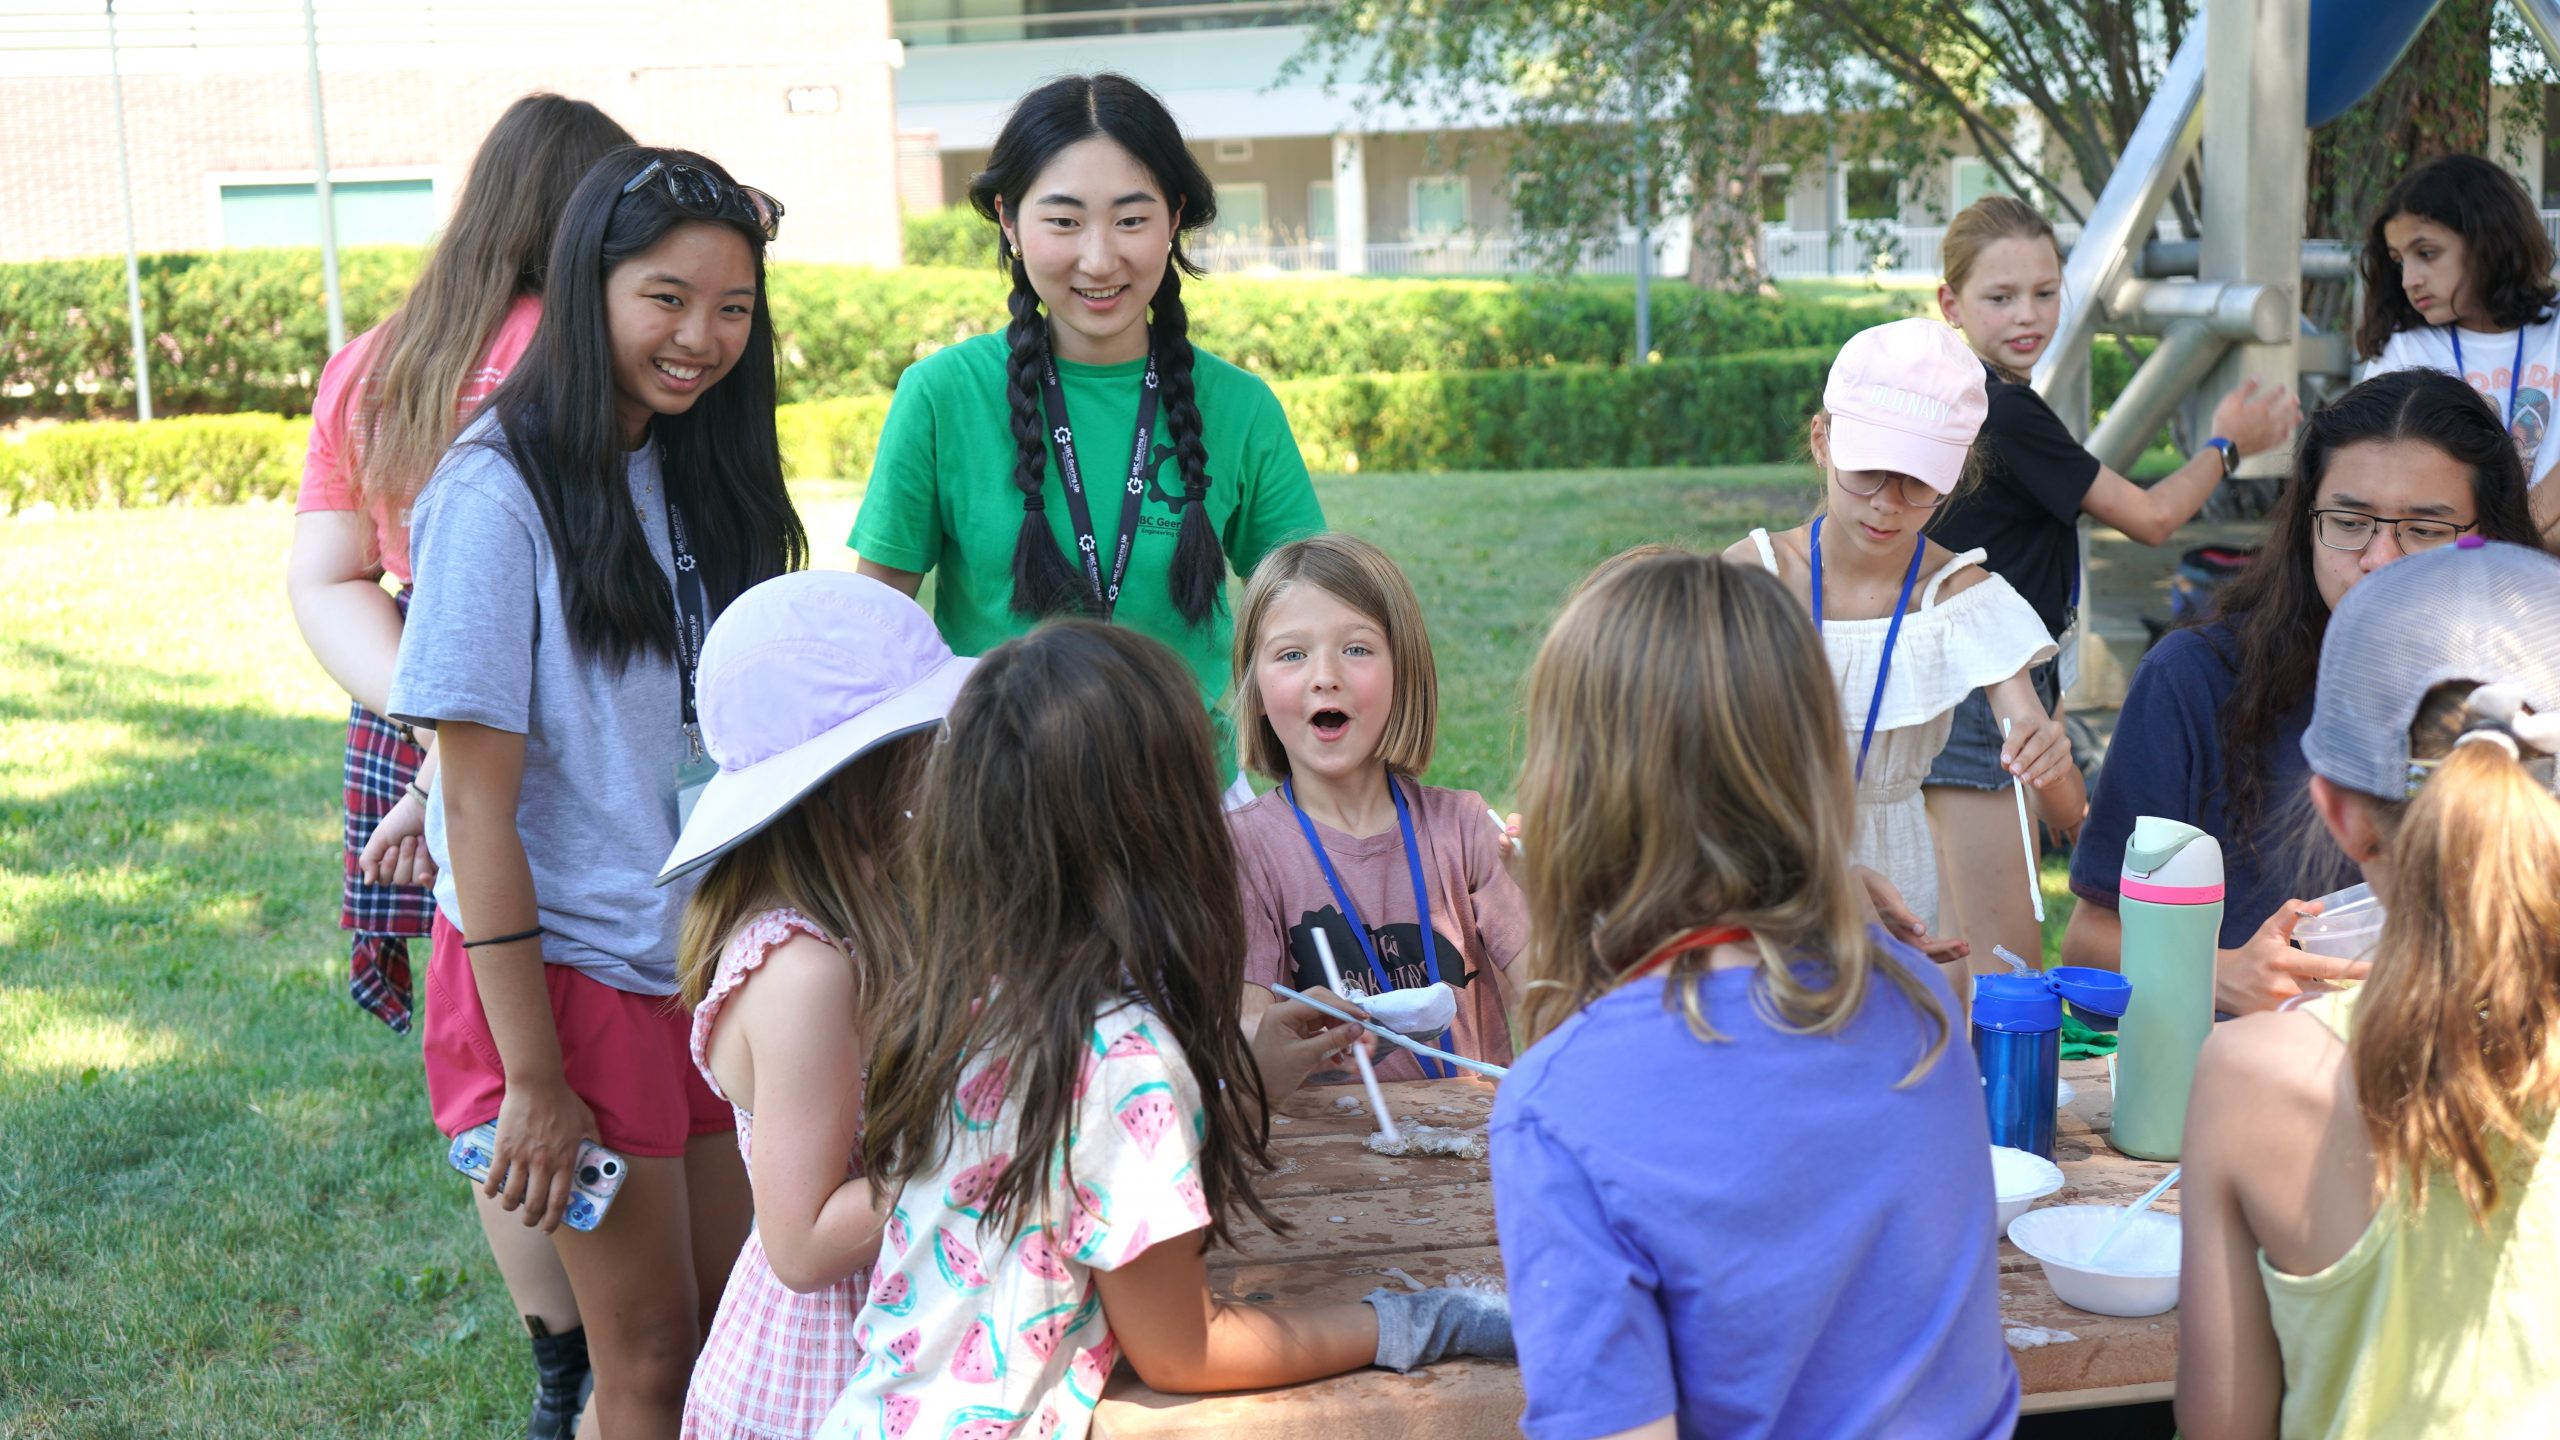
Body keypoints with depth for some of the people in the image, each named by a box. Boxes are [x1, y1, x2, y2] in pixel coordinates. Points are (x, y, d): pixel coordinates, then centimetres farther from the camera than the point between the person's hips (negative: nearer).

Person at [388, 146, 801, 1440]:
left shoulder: (701, 470, 5)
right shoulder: (503, 490, -16)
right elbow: (477, 799, -16)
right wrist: (531, 1076, -15)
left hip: (711, 956, 6)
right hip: (577, 972, -6)